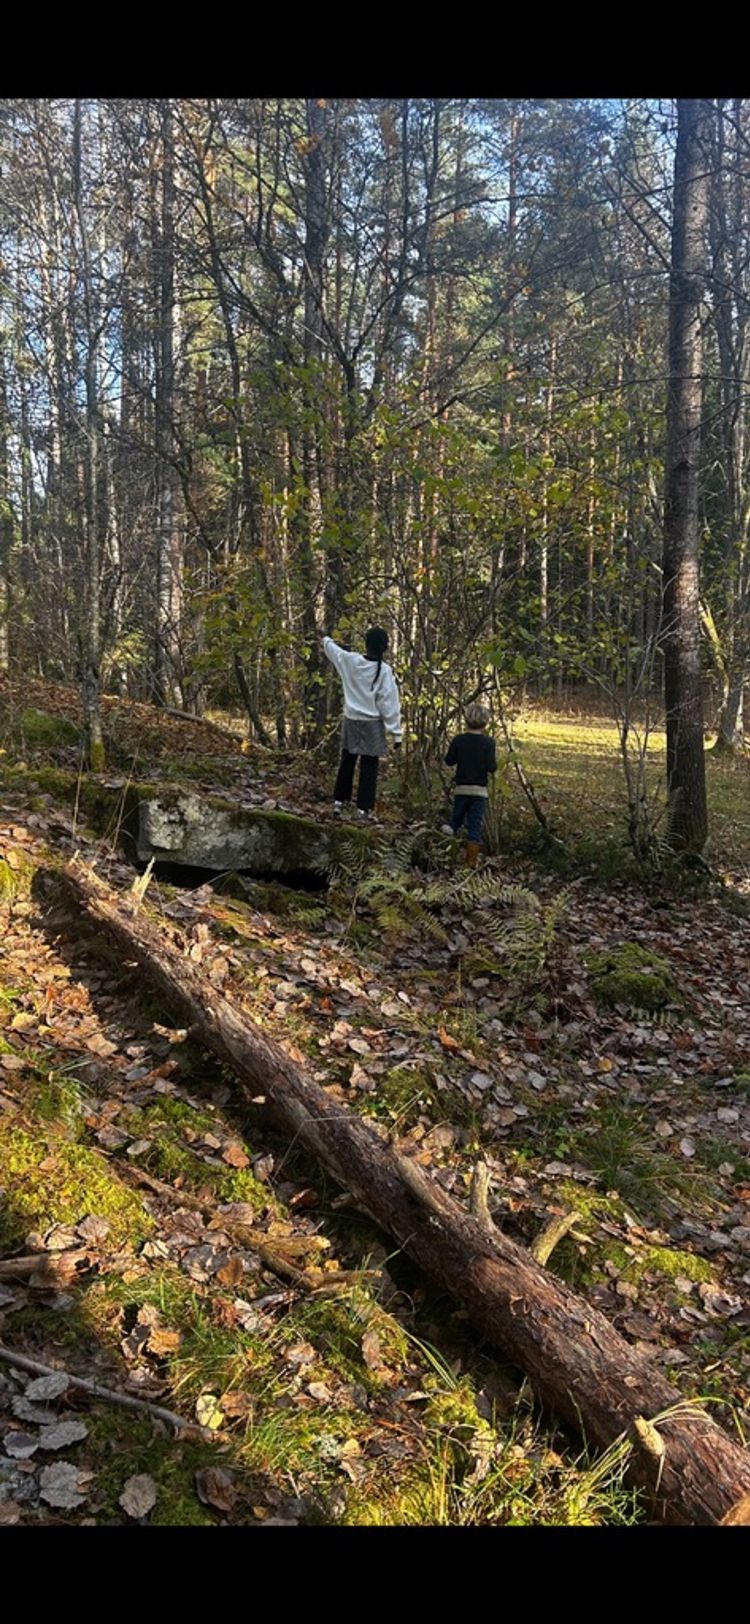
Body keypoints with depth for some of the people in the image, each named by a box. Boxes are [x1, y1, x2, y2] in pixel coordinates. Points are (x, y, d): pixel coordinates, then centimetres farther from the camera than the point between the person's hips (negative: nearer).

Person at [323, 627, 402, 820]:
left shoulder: (350, 661, -6)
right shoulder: (384, 671, -15)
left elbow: (331, 648, 16)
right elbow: (390, 703, -13)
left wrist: (327, 640, 40)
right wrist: (396, 733, -9)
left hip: (351, 721, 4)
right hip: (372, 725, -4)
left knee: (347, 762, 17)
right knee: (369, 767, 3)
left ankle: (339, 801, 22)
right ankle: (364, 808, 3)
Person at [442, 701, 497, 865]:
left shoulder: (458, 740, -3)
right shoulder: (488, 742, -10)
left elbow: (449, 761, 5)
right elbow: (491, 767, -14)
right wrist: (495, 759, 6)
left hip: (461, 788, 2)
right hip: (479, 790, -2)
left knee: (457, 818, 20)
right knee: (475, 827, 2)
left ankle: (450, 828, -13)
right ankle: (471, 862, 2)